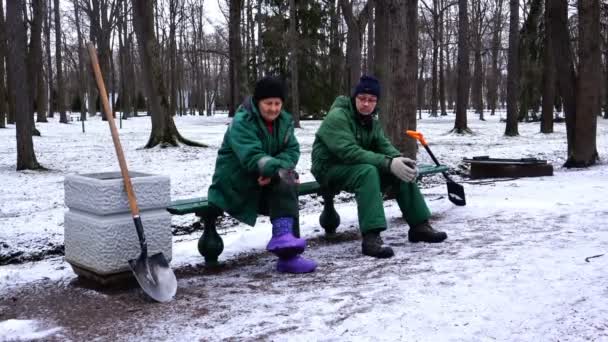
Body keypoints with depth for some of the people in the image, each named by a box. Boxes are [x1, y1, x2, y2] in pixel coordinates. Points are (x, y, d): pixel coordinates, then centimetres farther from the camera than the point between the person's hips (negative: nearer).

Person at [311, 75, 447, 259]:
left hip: (357, 167, 8)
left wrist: (400, 159, -24)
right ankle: (371, 237, -42)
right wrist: (388, 163, -38)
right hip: (330, 169, -8)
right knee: (367, 171, -37)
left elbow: (384, 146, 0)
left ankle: (419, 226, -3)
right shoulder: (337, 117, -20)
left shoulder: (371, 121, 8)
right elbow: (350, 152, -31)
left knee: (403, 170, -8)